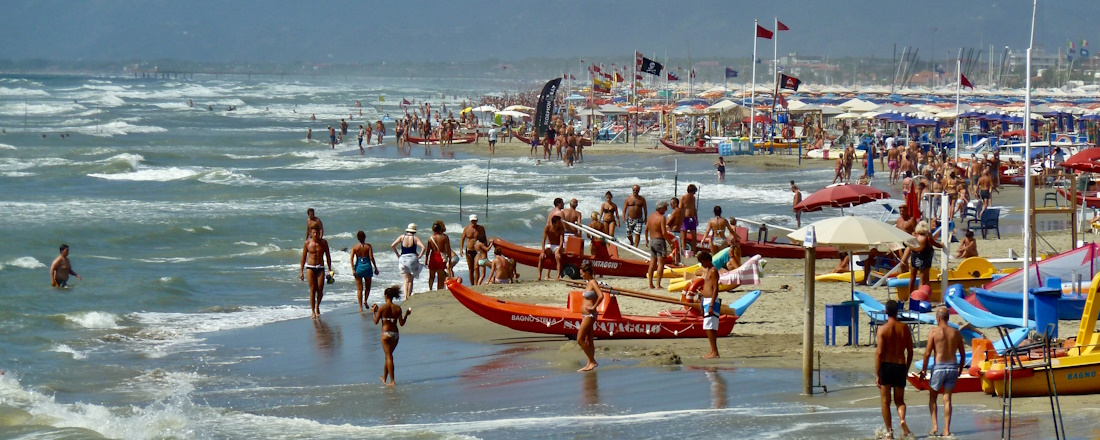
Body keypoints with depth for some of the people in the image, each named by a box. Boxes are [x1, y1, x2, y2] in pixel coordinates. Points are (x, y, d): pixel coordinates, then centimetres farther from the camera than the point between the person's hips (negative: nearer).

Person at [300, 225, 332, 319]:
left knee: (320, 290, -4)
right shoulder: (307, 243, -2)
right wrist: (301, 271, 1)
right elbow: (303, 257, 3)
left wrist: (330, 269, 4)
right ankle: (313, 311, 0)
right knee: (312, 290, -4)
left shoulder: (323, 242, 1)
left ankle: (317, 306, 23)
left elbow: (327, 256, 8)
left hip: (320, 268, 1)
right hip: (310, 267, -1)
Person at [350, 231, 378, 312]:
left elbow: (351, 258, -9)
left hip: (358, 267, 1)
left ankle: (360, 307, 5)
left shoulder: (354, 247, -1)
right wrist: (375, 268, -3)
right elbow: (371, 258, -9)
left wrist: (353, 269, -9)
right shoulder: (368, 246, -5)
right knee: (367, 286, 19)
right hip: (367, 266, -1)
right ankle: (365, 300, -4)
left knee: (359, 289, 7)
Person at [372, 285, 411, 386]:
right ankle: (384, 377, 35)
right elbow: (401, 323, -2)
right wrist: (406, 315, 13)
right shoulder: (398, 308, -2)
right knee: (388, 355, 21)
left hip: (386, 334, -4)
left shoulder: (382, 308, -10)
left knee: (389, 356, -2)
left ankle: (392, 380, -8)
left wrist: (373, 312, 10)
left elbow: (376, 322, -5)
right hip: (396, 334, 4)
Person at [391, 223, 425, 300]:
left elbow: (392, 246, 0)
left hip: (403, 258, 2)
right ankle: (409, 296, 9)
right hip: (412, 258, -2)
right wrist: (419, 256, -3)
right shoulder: (415, 238, -4)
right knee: (411, 280, 11)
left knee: (406, 280, 5)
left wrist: (397, 254, 9)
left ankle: (405, 296, -12)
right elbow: (424, 248, -15)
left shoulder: (402, 237, 4)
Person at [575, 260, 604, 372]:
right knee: (588, 340, 12)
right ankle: (589, 364, 17)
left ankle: (592, 361, -6)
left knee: (580, 340, -9)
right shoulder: (588, 282, 12)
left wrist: (594, 307, -20)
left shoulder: (593, 283, -15)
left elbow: (601, 296, -29)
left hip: (589, 315, -10)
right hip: (586, 315, 10)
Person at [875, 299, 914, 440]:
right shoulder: (905, 328, 2)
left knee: (885, 401, 8)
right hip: (900, 367, 3)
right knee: (899, 400, 14)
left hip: (886, 366, -3)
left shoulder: (883, 329, -8)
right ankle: (902, 419, -17)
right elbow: (910, 352, 6)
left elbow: (879, 353, -12)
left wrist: (877, 374, -8)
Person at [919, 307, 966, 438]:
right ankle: (946, 430, 4)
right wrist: (960, 368, 24)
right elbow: (963, 353, 11)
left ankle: (935, 425, 1)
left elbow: (927, 353, -8)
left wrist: (923, 370, 0)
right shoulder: (956, 333, 5)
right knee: (947, 399, 8)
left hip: (939, 368, -3)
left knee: (932, 397, 13)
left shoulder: (934, 332, -7)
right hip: (953, 367, 3)